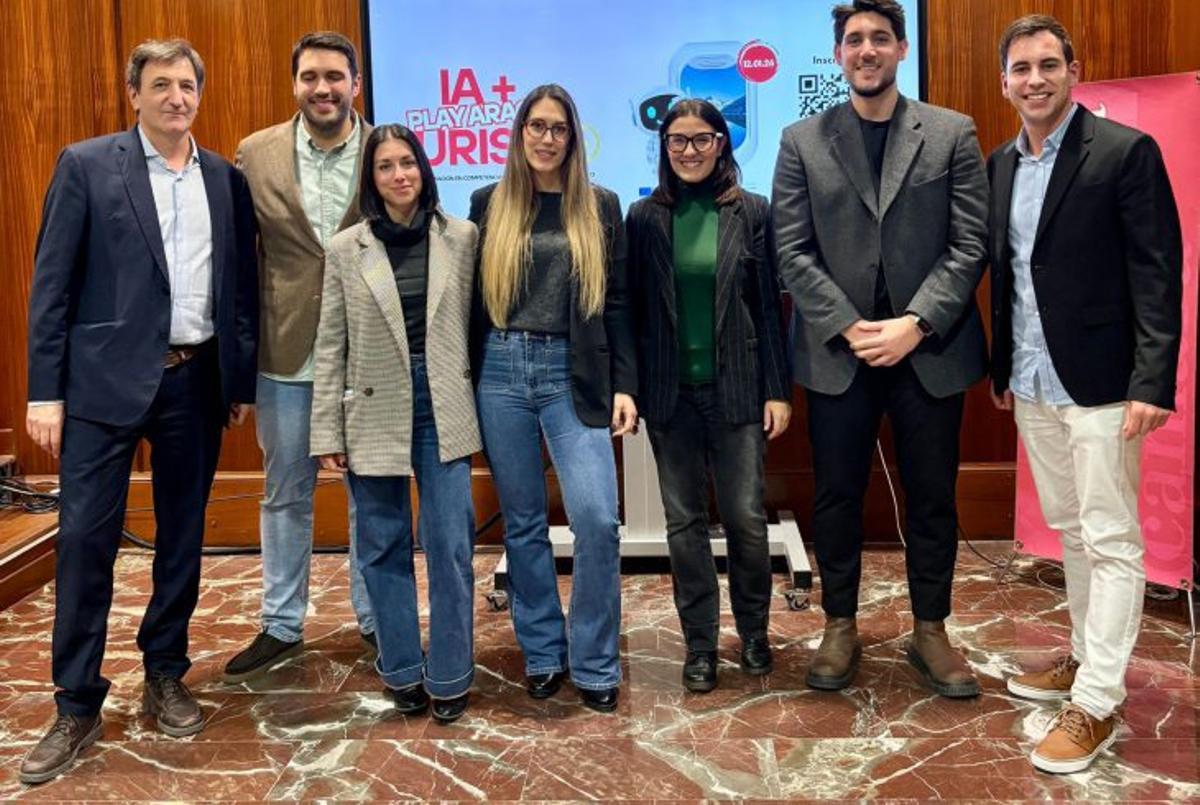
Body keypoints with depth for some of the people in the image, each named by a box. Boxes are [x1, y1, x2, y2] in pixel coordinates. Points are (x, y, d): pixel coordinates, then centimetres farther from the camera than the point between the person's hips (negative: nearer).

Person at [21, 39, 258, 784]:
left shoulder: (228, 179, 9)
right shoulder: (86, 165, 0)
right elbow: (52, 283, -3)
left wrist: (243, 381, 8)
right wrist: (45, 389, -8)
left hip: (197, 381, 3)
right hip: (107, 377, -3)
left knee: (183, 535, 11)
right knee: (85, 537, -1)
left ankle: (165, 677, 27)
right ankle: (78, 705, 12)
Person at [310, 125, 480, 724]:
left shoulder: (461, 237, 2)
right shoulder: (345, 248, 2)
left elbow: (473, 322, 6)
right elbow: (331, 346, 2)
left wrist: (478, 405, 4)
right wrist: (327, 432, -1)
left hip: (443, 409, 0)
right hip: (374, 414, 1)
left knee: (450, 545, 1)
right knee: (384, 546, 9)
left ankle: (449, 675, 15)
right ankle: (402, 671, 24)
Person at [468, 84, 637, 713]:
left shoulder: (600, 207, 7)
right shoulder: (490, 204, 9)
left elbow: (617, 303, 5)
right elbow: (470, 295, 9)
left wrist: (624, 386, -3)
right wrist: (465, 379, 4)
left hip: (574, 378, -1)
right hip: (501, 373, 1)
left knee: (597, 518, -11)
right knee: (523, 522, 9)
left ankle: (595, 665, 6)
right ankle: (542, 654, 23)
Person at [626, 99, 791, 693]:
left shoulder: (752, 213, 2)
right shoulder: (644, 217, 5)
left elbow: (769, 306, 1)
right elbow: (632, 308, 5)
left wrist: (778, 390, -2)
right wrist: (626, 387, -1)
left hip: (735, 388, -1)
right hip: (670, 392, 1)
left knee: (745, 516, 3)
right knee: (684, 520, 7)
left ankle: (754, 632, 26)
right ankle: (700, 643, 20)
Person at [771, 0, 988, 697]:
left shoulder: (953, 134, 4)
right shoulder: (803, 142, 4)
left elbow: (970, 245, -1)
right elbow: (793, 252, -1)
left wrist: (915, 324, -13)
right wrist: (850, 328, -11)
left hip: (930, 349, 0)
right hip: (839, 352, 0)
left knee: (933, 498, 9)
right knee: (838, 497, 9)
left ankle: (931, 631, 26)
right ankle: (841, 628, 25)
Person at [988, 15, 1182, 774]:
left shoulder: (1127, 150, -8)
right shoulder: (1001, 164, 11)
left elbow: (1158, 274, -13)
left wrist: (1153, 382, -19)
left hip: (1098, 381, -6)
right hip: (1032, 382, 7)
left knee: (1111, 540, 0)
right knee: (1071, 531, 17)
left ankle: (1096, 701, 7)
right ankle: (1086, 656, 31)